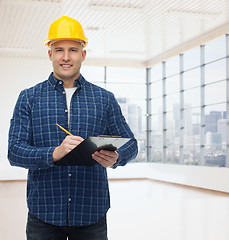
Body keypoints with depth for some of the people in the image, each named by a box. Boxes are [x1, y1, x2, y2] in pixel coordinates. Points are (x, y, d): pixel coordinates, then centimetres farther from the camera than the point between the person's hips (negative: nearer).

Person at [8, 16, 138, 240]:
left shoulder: (105, 99, 8)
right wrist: (55, 153, -23)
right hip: (44, 214, -1)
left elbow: (130, 143, 9)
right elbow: (15, 151, -4)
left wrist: (115, 157, -16)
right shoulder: (29, 98, 4)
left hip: (92, 213, 1)